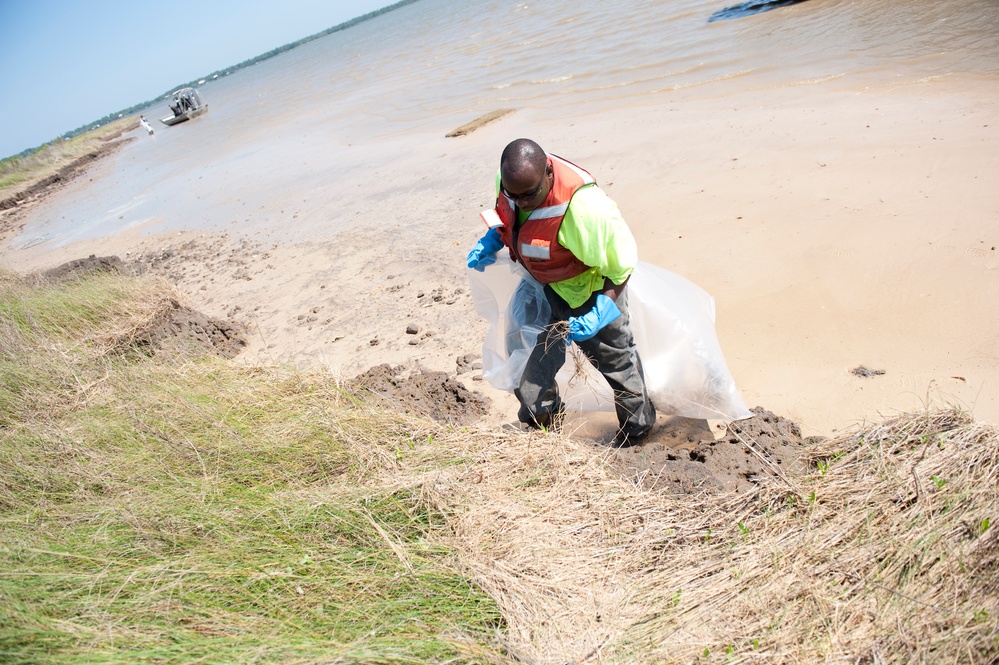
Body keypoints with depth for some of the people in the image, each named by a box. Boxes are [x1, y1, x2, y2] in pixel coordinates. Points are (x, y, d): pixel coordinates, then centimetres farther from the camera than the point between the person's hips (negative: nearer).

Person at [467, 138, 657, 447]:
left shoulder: (583, 207, -40)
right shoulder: (512, 181, -19)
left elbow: (621, 262, -27)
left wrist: (599, 313, -33)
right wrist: (490, 242, -11)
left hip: (588, 290, -6)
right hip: (543, 285, 6)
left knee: (614, 357, 13)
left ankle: (638, 427, 38)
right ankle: (543, 413, 44)